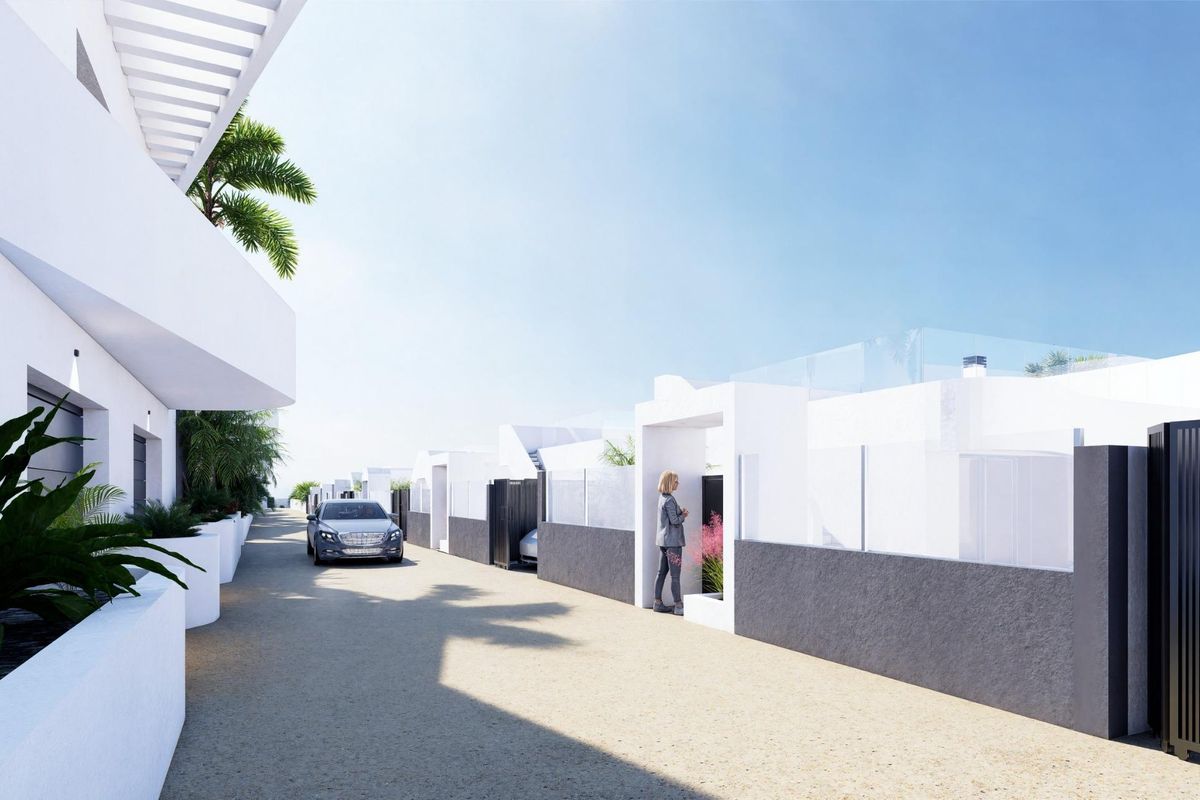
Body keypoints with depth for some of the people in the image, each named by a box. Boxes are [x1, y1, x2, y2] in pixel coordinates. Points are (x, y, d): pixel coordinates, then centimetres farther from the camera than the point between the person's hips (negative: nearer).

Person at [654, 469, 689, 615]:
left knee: (662, 573, 12)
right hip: (672, 541, -9)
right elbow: (674, 521, -19)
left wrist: (681, 512, 3)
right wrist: (684, 515, -2)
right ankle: (678, 606, -2)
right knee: (675, 575, -5)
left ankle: (658, 603, 17)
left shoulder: (662, 497, 12)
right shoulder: (669, 500, -17)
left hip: (663, 540, 9)